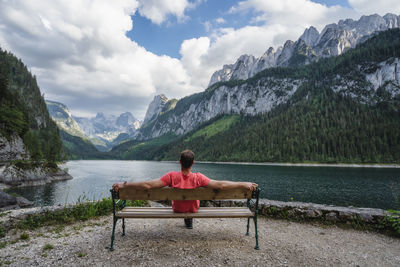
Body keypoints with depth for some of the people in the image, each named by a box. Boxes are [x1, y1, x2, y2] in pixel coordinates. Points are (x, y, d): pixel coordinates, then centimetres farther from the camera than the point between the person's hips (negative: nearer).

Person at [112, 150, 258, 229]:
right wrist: (244, 184, -24)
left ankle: (187, 219, 53)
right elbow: (220, 185, -32)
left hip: (177, 209, 1)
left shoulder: (172, 176, -32)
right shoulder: (198, 178, -32)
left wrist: (123, 184, -26)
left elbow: (148, 185, -33)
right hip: (193, 208, 0)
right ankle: (189, 220, 43)